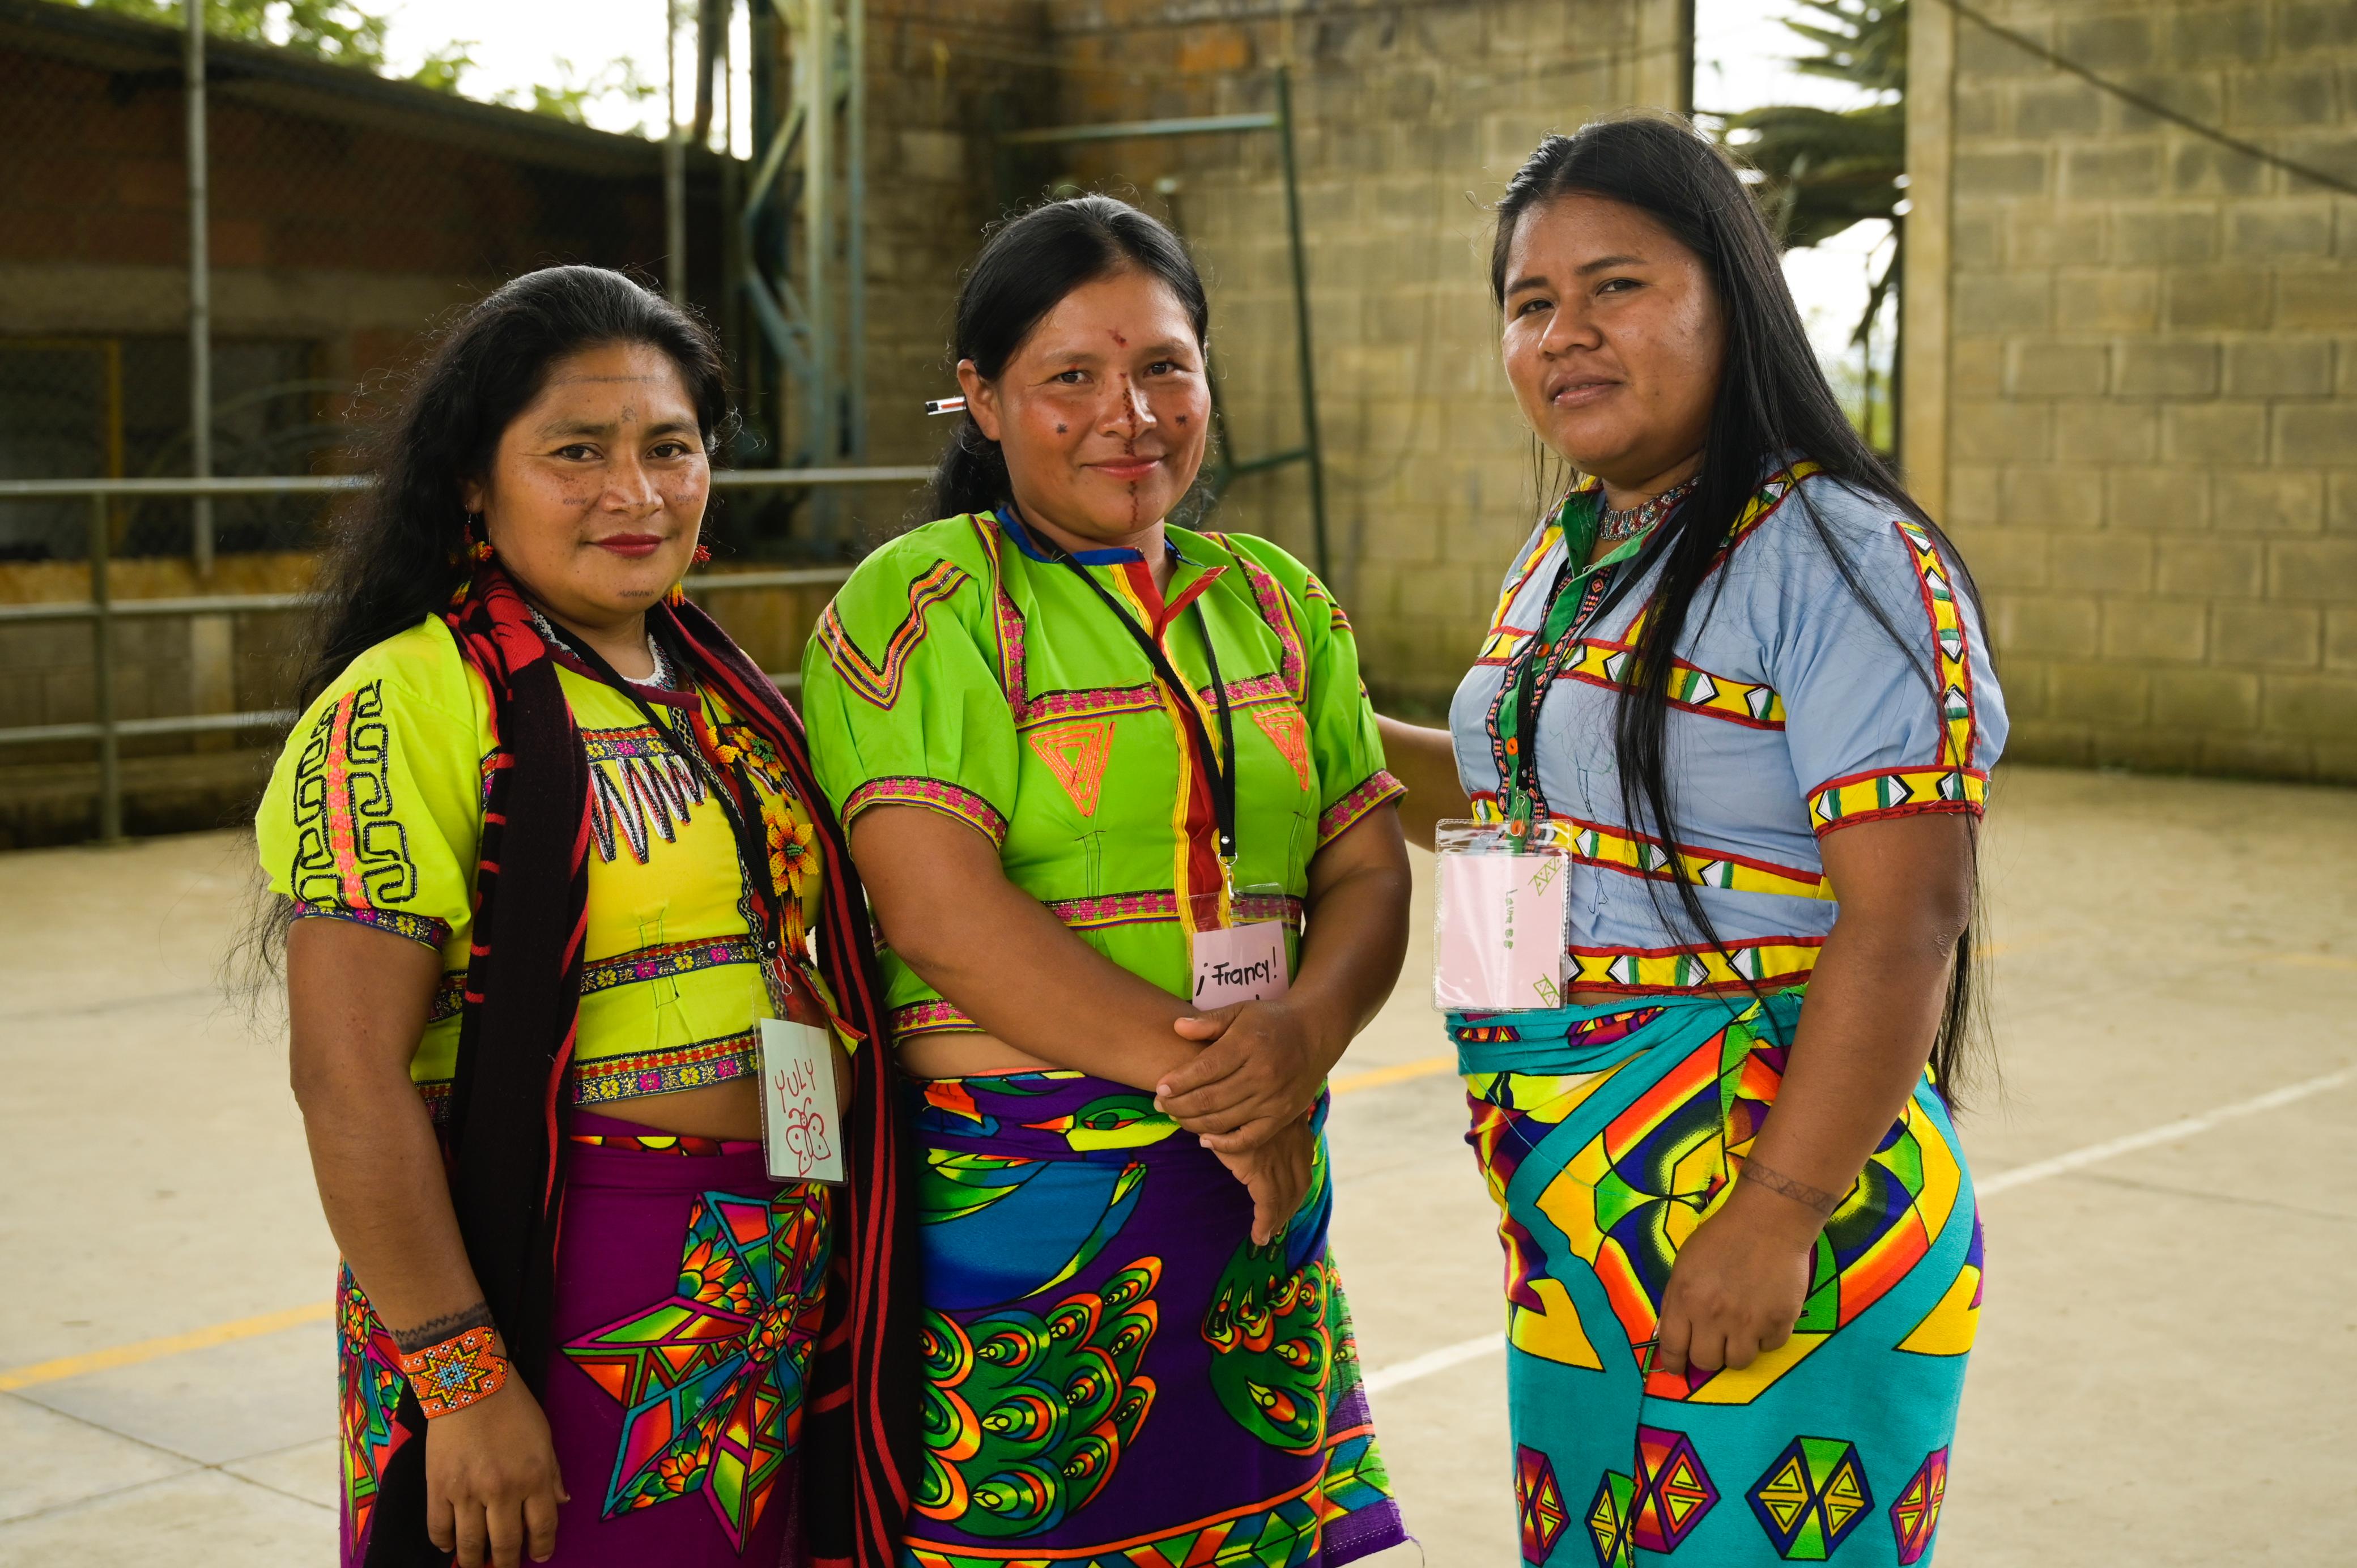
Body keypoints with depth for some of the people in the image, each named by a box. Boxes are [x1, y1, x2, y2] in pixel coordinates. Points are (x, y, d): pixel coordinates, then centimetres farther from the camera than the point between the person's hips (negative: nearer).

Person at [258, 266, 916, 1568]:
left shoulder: (722, 690, 12)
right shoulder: (409, 705, -12)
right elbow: (347, 1074, -17)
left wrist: (850, 1257, 15)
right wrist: (460, 1379, -20)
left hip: (785, 1304, 7)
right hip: (563, 1305, -7)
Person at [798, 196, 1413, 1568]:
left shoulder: (1276, 603, 13)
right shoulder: (912, 609, -4)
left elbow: (1368, 867, 9)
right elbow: (939, 909, -14)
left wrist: (1306, 1026, -13)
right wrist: (1196, 1071, -16)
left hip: (1256, 1199, 5)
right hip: (1004, 1195, -5)